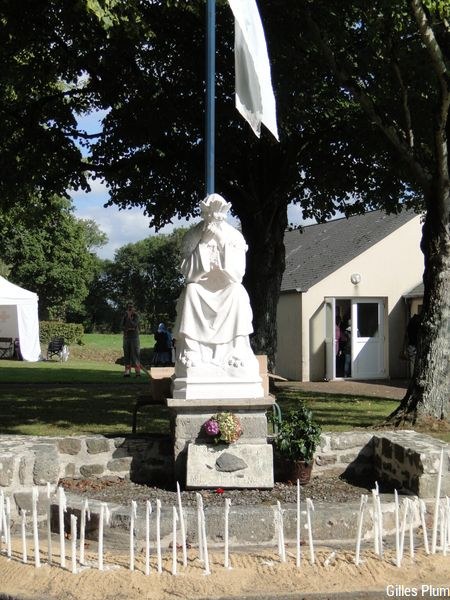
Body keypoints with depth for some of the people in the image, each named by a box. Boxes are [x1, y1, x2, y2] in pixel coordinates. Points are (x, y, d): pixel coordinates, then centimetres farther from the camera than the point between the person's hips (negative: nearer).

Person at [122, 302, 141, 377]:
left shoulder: (136, 315, -1)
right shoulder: (124, 316, 10)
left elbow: (134, 325, -14)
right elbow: (122, 326, 5)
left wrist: (129, 317, -17)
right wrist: (128, 328, -12)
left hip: (134, 337, -4)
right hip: (126, 337, 4)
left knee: (135, 354, -8)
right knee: (127, 354, 3)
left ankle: (138, 372, -9)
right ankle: (127, 371, 5)